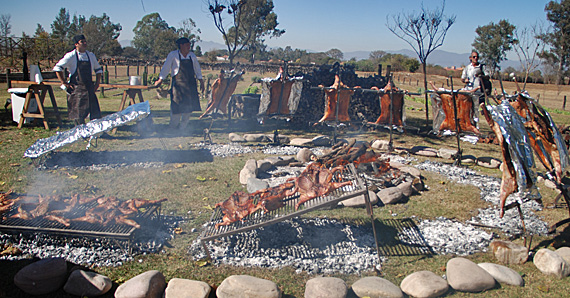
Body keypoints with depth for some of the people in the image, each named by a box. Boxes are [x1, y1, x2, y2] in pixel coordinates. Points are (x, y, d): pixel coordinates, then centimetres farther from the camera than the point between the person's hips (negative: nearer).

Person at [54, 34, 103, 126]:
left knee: (95, 112, 0)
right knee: (78, 114, -4)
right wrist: (64, 83, -7)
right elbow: (57, 68, -4)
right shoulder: (71, 56, -5)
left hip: (89, 88, 4)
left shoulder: (91, 55, 10)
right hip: (76, 89, -4)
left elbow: (98, 69, 23)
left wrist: (97, 82, 13)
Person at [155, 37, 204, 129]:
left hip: (191, 84, 5)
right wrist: (160, 79, -5)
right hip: (178, 83, -4)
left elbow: (197, 69, 20)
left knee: (189, 107, 2)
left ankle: (183, 127, 15)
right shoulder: (173, 55, -1)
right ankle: (173, 127, 8)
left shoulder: (192, 55, 12)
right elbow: (166, 67, 0)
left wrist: (201, 80, 16)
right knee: (177, 107, -7)